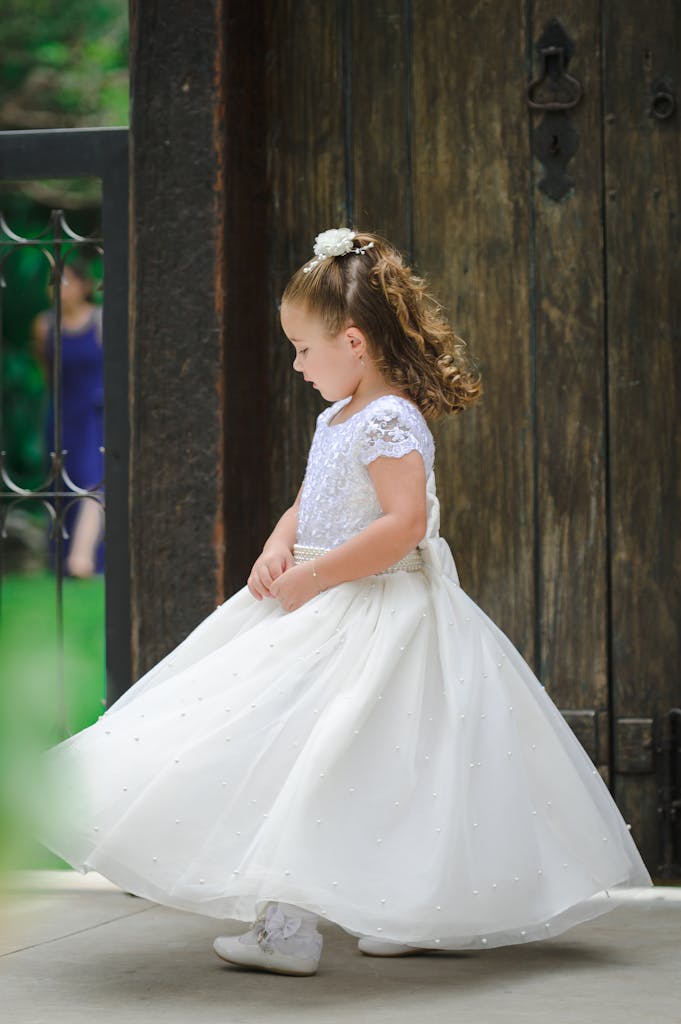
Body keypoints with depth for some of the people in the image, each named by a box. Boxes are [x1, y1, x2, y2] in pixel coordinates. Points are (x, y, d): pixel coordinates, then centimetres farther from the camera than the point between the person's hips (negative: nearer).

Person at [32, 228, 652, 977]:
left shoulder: (391, 422, -17)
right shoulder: (336, 421, 13)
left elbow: (405, 523, -26)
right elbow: (307, 508, 22)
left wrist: (317, 575, -23)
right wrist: (277, 551, 1)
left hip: (381, 616, -10)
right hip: (326, 612, 10)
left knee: (318, 754, -13)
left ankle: (287, 933, -12)